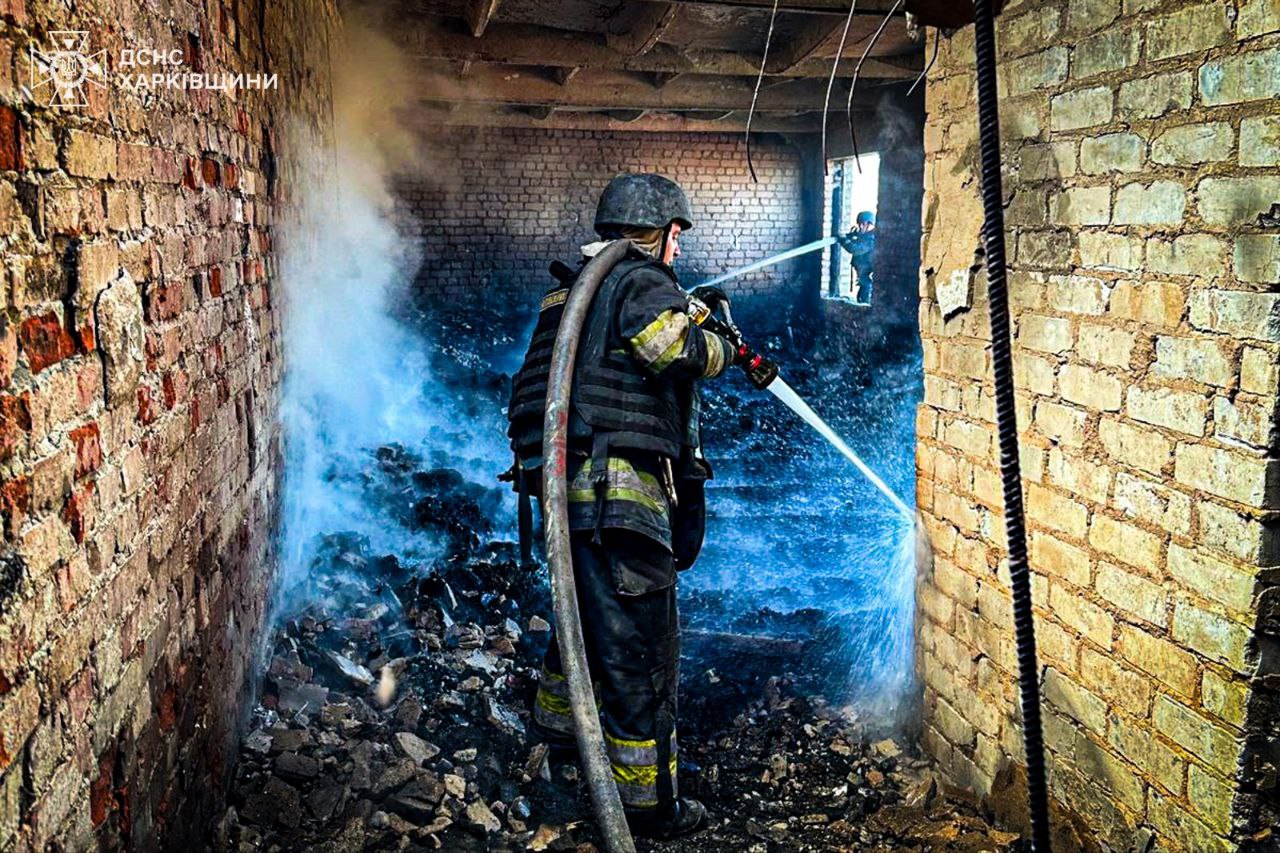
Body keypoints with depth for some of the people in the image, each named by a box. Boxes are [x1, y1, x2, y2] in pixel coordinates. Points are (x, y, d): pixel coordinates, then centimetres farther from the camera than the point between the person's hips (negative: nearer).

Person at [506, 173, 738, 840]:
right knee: (639, 646, -2)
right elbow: (677, 348, -26)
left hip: (567, 484, 10)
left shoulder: (571, 290, 20)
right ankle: (648, 802, 8)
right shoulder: (643, 283, -7)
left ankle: (556, 726, 50)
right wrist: (726, 350, -3)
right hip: (620, 491, -10)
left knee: (587, 611, 29)